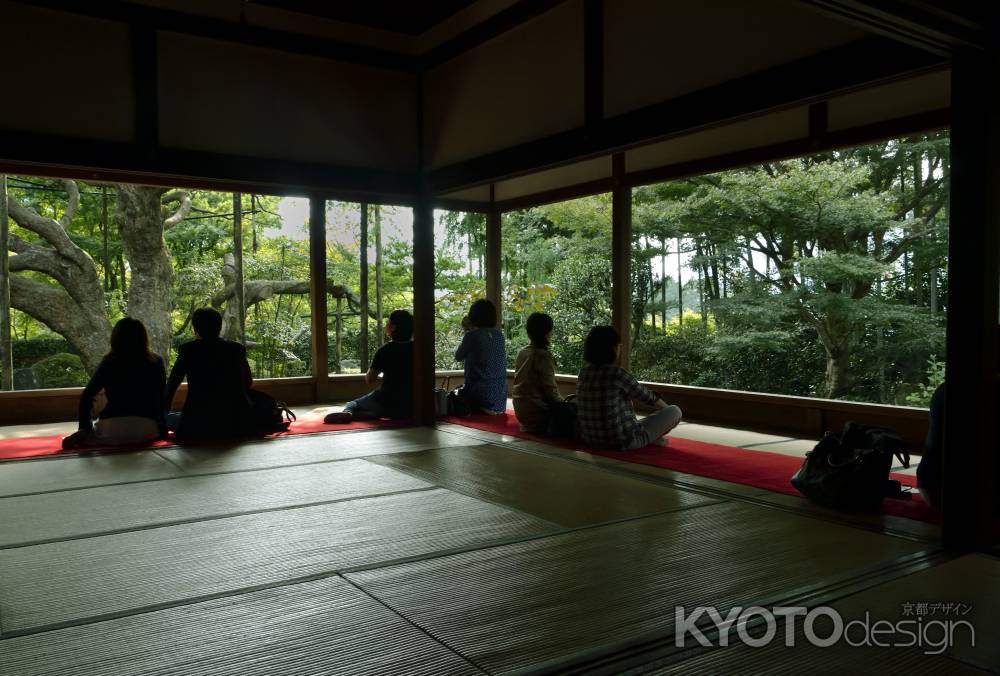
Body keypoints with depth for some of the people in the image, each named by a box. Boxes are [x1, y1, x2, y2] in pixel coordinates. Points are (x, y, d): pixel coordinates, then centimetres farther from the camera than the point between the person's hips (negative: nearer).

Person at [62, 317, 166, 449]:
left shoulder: (109, 363, 4)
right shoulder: (156, 363, 5)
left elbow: (87, 396, -2)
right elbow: (160, 399, 6)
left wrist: (85, 428, 4)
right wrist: (161, 428, 15)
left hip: (112, 430, 2)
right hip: (147, 430, -2)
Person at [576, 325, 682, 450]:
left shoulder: (583, 373, 0)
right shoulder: (617, 373, -21)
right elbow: (646, 396, -4)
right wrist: (667, 409, 17)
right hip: (622, 441, -8)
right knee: (675, 411, 8)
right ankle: (653, 438, 32)